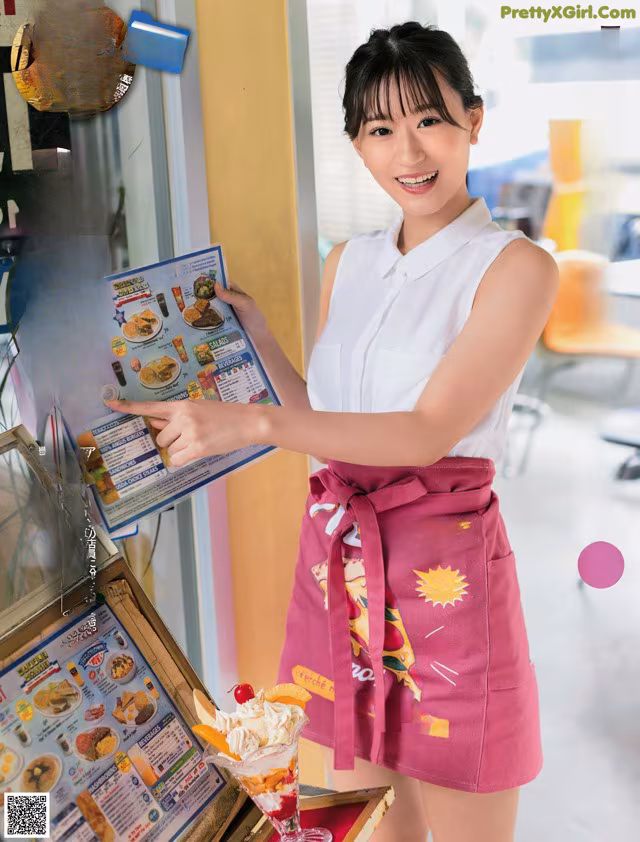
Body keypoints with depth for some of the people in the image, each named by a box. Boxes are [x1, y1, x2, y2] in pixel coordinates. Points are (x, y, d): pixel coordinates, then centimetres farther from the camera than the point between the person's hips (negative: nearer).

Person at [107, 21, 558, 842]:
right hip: (335, 559, 6)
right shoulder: (347, 264, 11)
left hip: (445, 569, -5)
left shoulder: (515, 266, -8)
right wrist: (256, 339, 7)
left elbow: (431, 430, -18)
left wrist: (252, 422, -25)